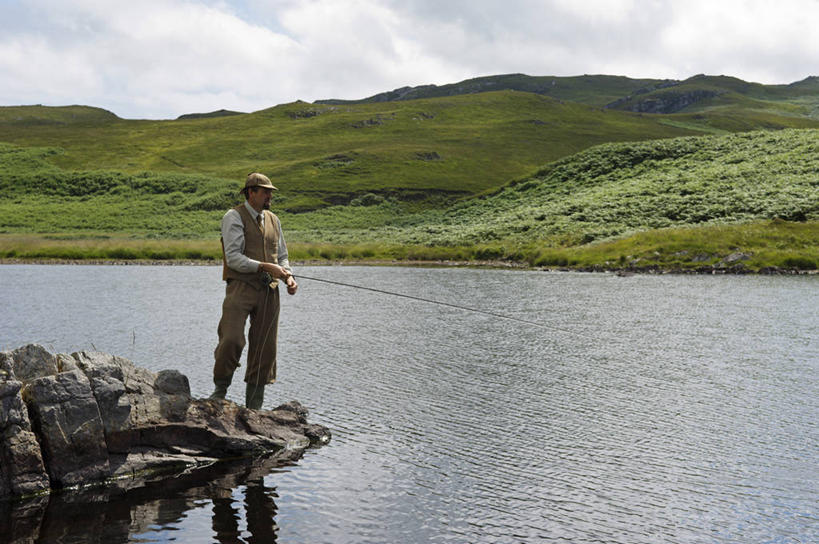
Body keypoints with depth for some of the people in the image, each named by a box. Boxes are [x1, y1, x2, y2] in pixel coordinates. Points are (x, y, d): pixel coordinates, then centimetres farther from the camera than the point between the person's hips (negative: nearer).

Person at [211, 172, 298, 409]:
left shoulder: (273, 220, 17)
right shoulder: (234, 217, -2)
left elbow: (282, 256, 22)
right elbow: (233, 258, -12)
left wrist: (289, 277, 2)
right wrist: (266, 267, -19)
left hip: (269, 291, 6)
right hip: (241, 287, -6)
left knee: (265, 349, 4)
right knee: (232, 340, -20)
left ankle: (254, 407, 13)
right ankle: (220, 390, 3)